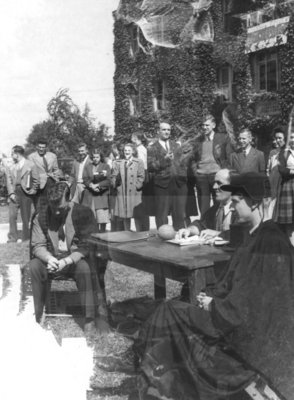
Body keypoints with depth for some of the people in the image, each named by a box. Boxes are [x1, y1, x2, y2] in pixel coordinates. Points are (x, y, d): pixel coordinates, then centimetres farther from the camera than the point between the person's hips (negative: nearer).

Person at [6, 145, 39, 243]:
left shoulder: (30, 165, 2)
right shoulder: (11, 167, 11)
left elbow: (36, 180, 4)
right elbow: (9, 181, 7)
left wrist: (33, 191, -2)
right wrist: (11, 193, -4)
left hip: (25, 193, -3)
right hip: (14, 193, 3)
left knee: (25, 217, 3)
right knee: (12, 215, -5)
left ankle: (25, 237, 14)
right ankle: (12, 237, 3)